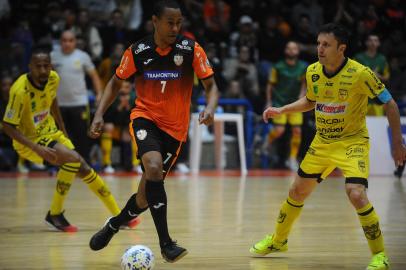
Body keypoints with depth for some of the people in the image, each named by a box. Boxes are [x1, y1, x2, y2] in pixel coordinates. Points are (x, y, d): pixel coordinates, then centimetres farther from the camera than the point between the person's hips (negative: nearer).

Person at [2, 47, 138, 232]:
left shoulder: (53, 79, -8)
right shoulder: (20, 90, -29)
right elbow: (8, 126, -25)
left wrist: (63, 131, 17)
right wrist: (37, 148, -33)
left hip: (50, 132, 7)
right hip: (29, 140, -7)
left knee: (83, 169, 4)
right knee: (73, 158, -26)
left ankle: (117, 216, 18)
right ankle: (54, 215, -13)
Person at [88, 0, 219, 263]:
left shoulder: (191, 49, -8)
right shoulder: (138, 51, -5)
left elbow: (211, 86, -4)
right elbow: (116, 83, 9)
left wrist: (210, 107, -25)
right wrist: (99, 114, -4)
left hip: (174, 128, 1)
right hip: (145, 118, -1)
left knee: (147, 193, 3)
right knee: (154, 168, -30)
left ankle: (114, 224, 35)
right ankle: (166, 243, -28)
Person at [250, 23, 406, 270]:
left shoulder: (360, 73, -21)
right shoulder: (313, 72, -5)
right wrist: (281, 110, 4)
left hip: (352, 141, -6)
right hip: (322, 142, 6)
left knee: (356, 194, -25)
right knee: (297, 191, 12)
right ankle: (278, 240, 37)